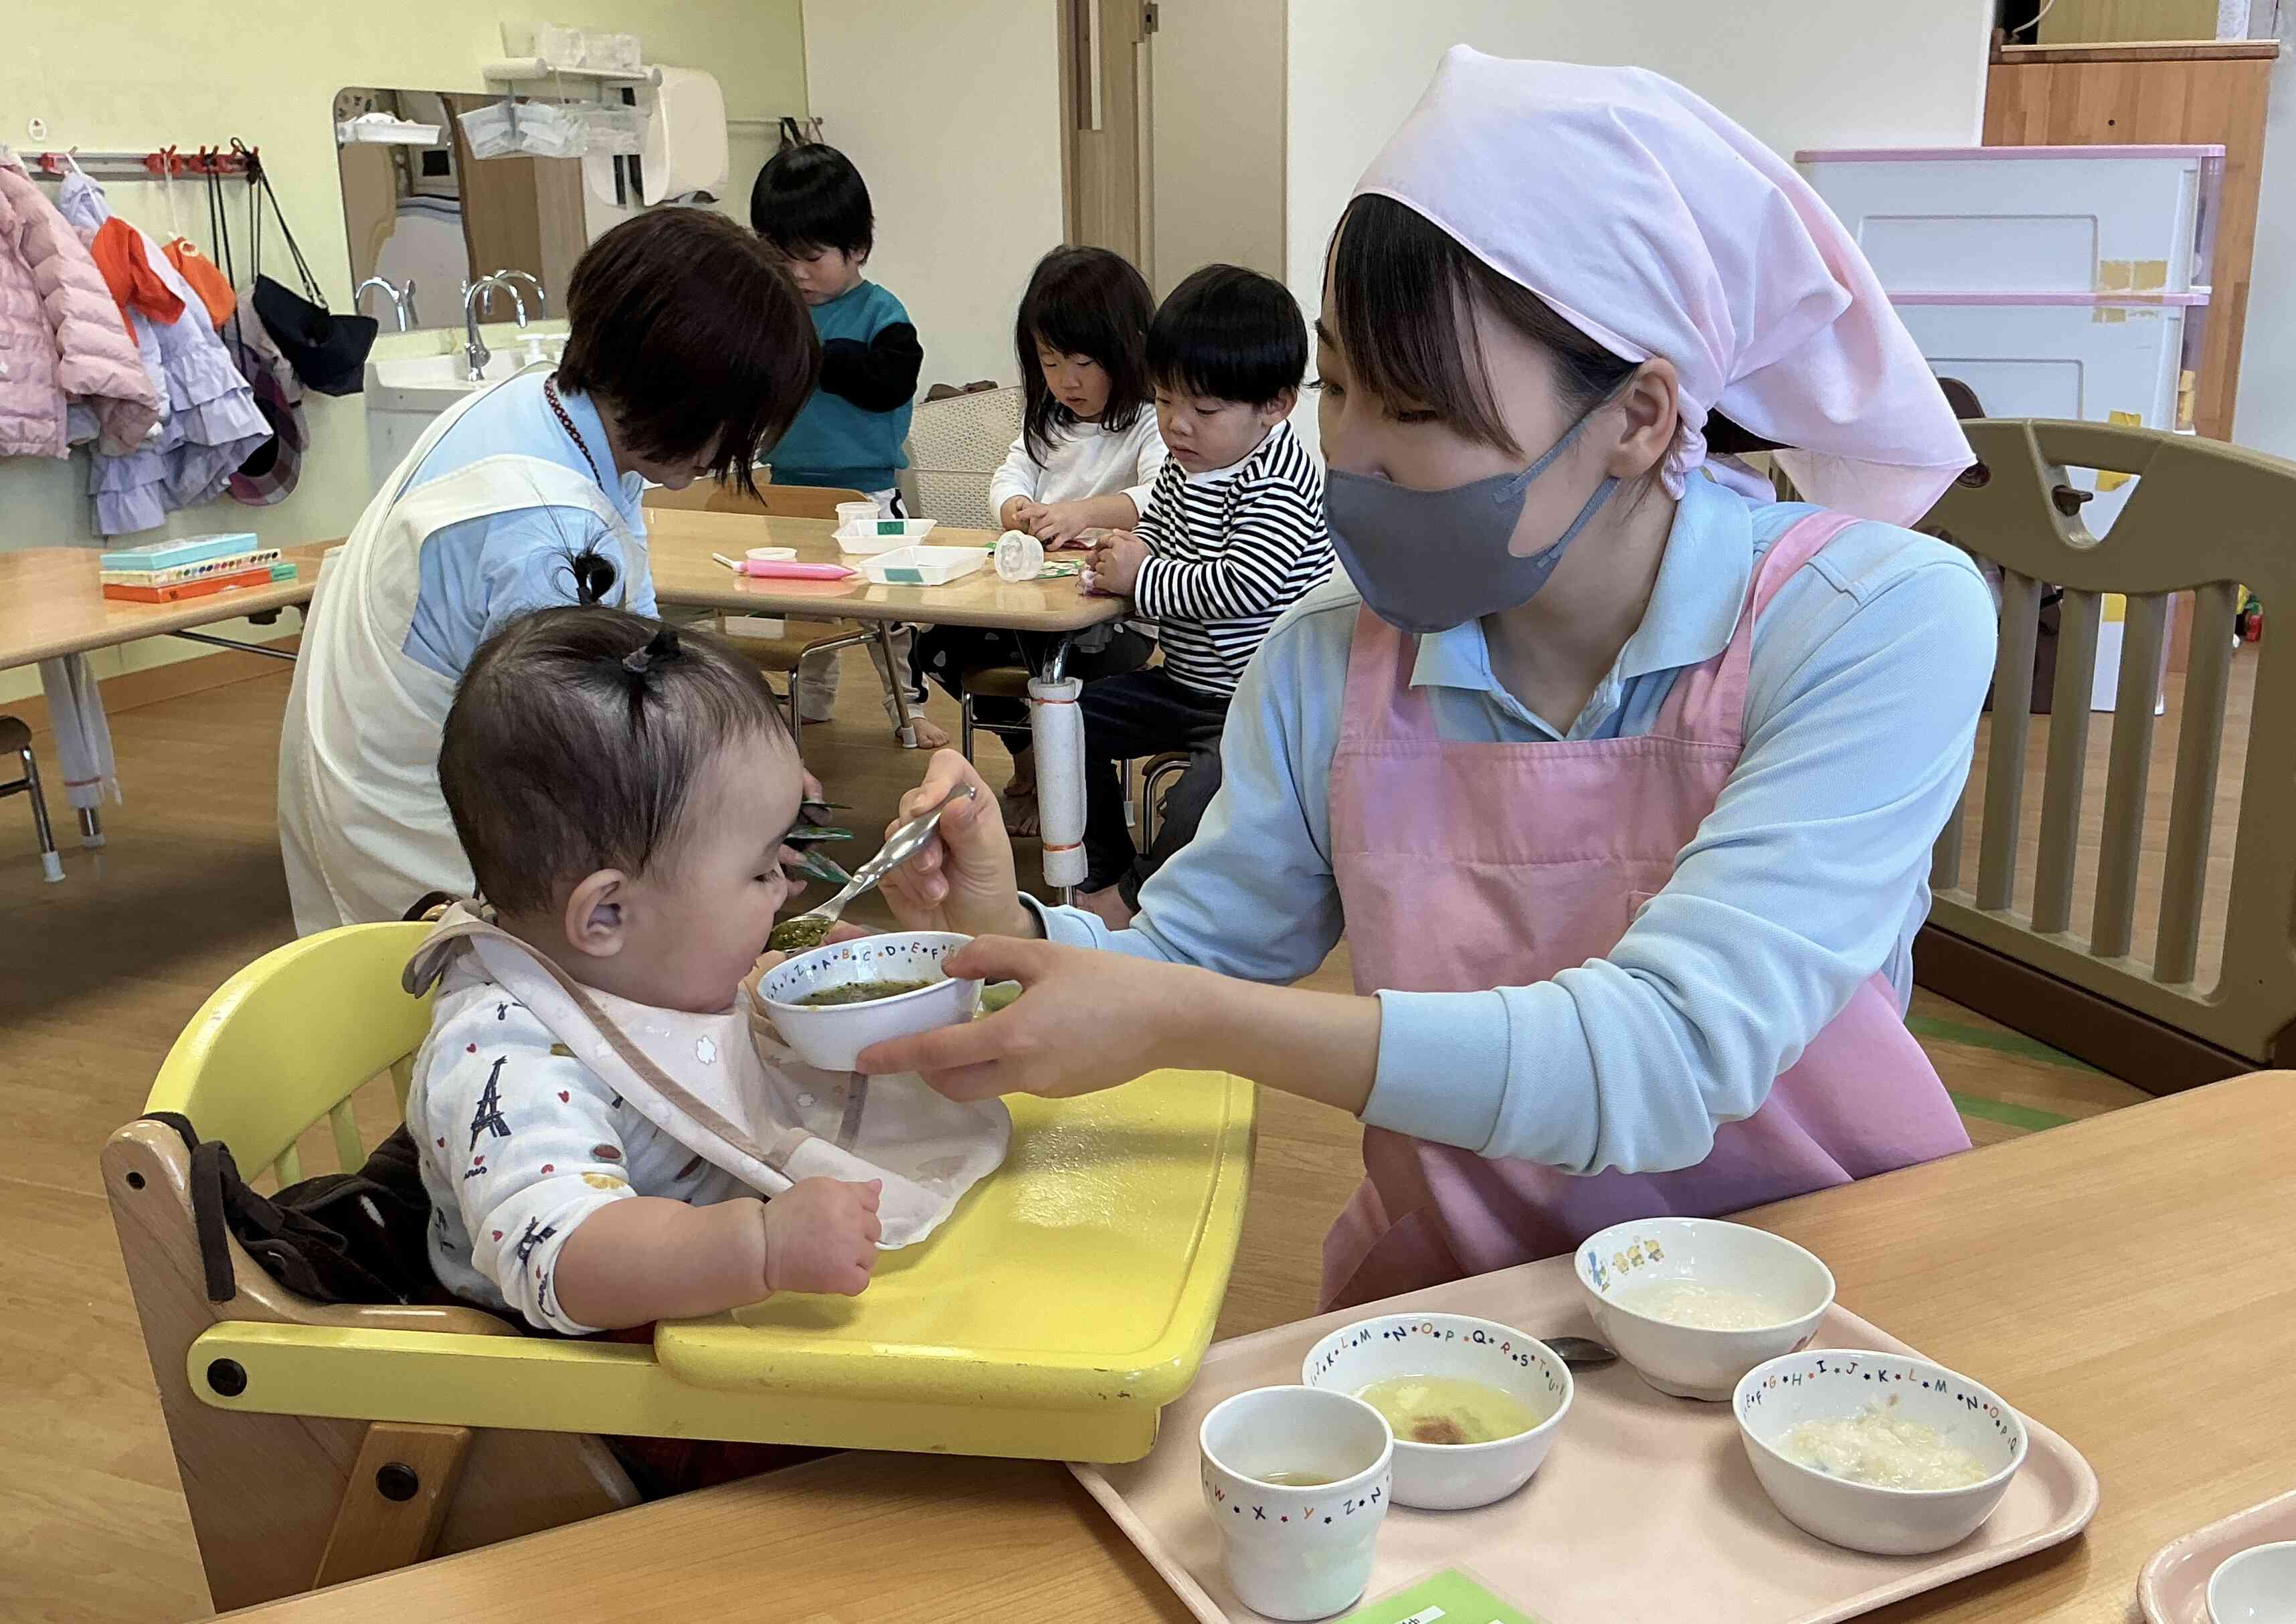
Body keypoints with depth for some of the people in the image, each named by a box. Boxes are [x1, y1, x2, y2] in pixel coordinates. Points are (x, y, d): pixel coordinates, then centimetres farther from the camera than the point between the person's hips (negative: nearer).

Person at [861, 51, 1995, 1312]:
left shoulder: (1879, 625, -16)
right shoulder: (1330, 663, -3)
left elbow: (1677, 1056, -25)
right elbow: (1189, 958, 6)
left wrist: (1186, 1020, -28)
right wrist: (1013, 931, -15)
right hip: (1455, 1311, 1)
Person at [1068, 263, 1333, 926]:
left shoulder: (1278, 487, -21)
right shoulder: (1184, 466, 6)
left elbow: (1244, 586, -33)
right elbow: (1156, 528, 24)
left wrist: (1143, 579, -22)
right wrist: (1124, 551, -1)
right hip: (1186, 683, 10)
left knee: (1205, 790, -30)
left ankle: (1133, 897, -1)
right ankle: (1104, 872, 19)